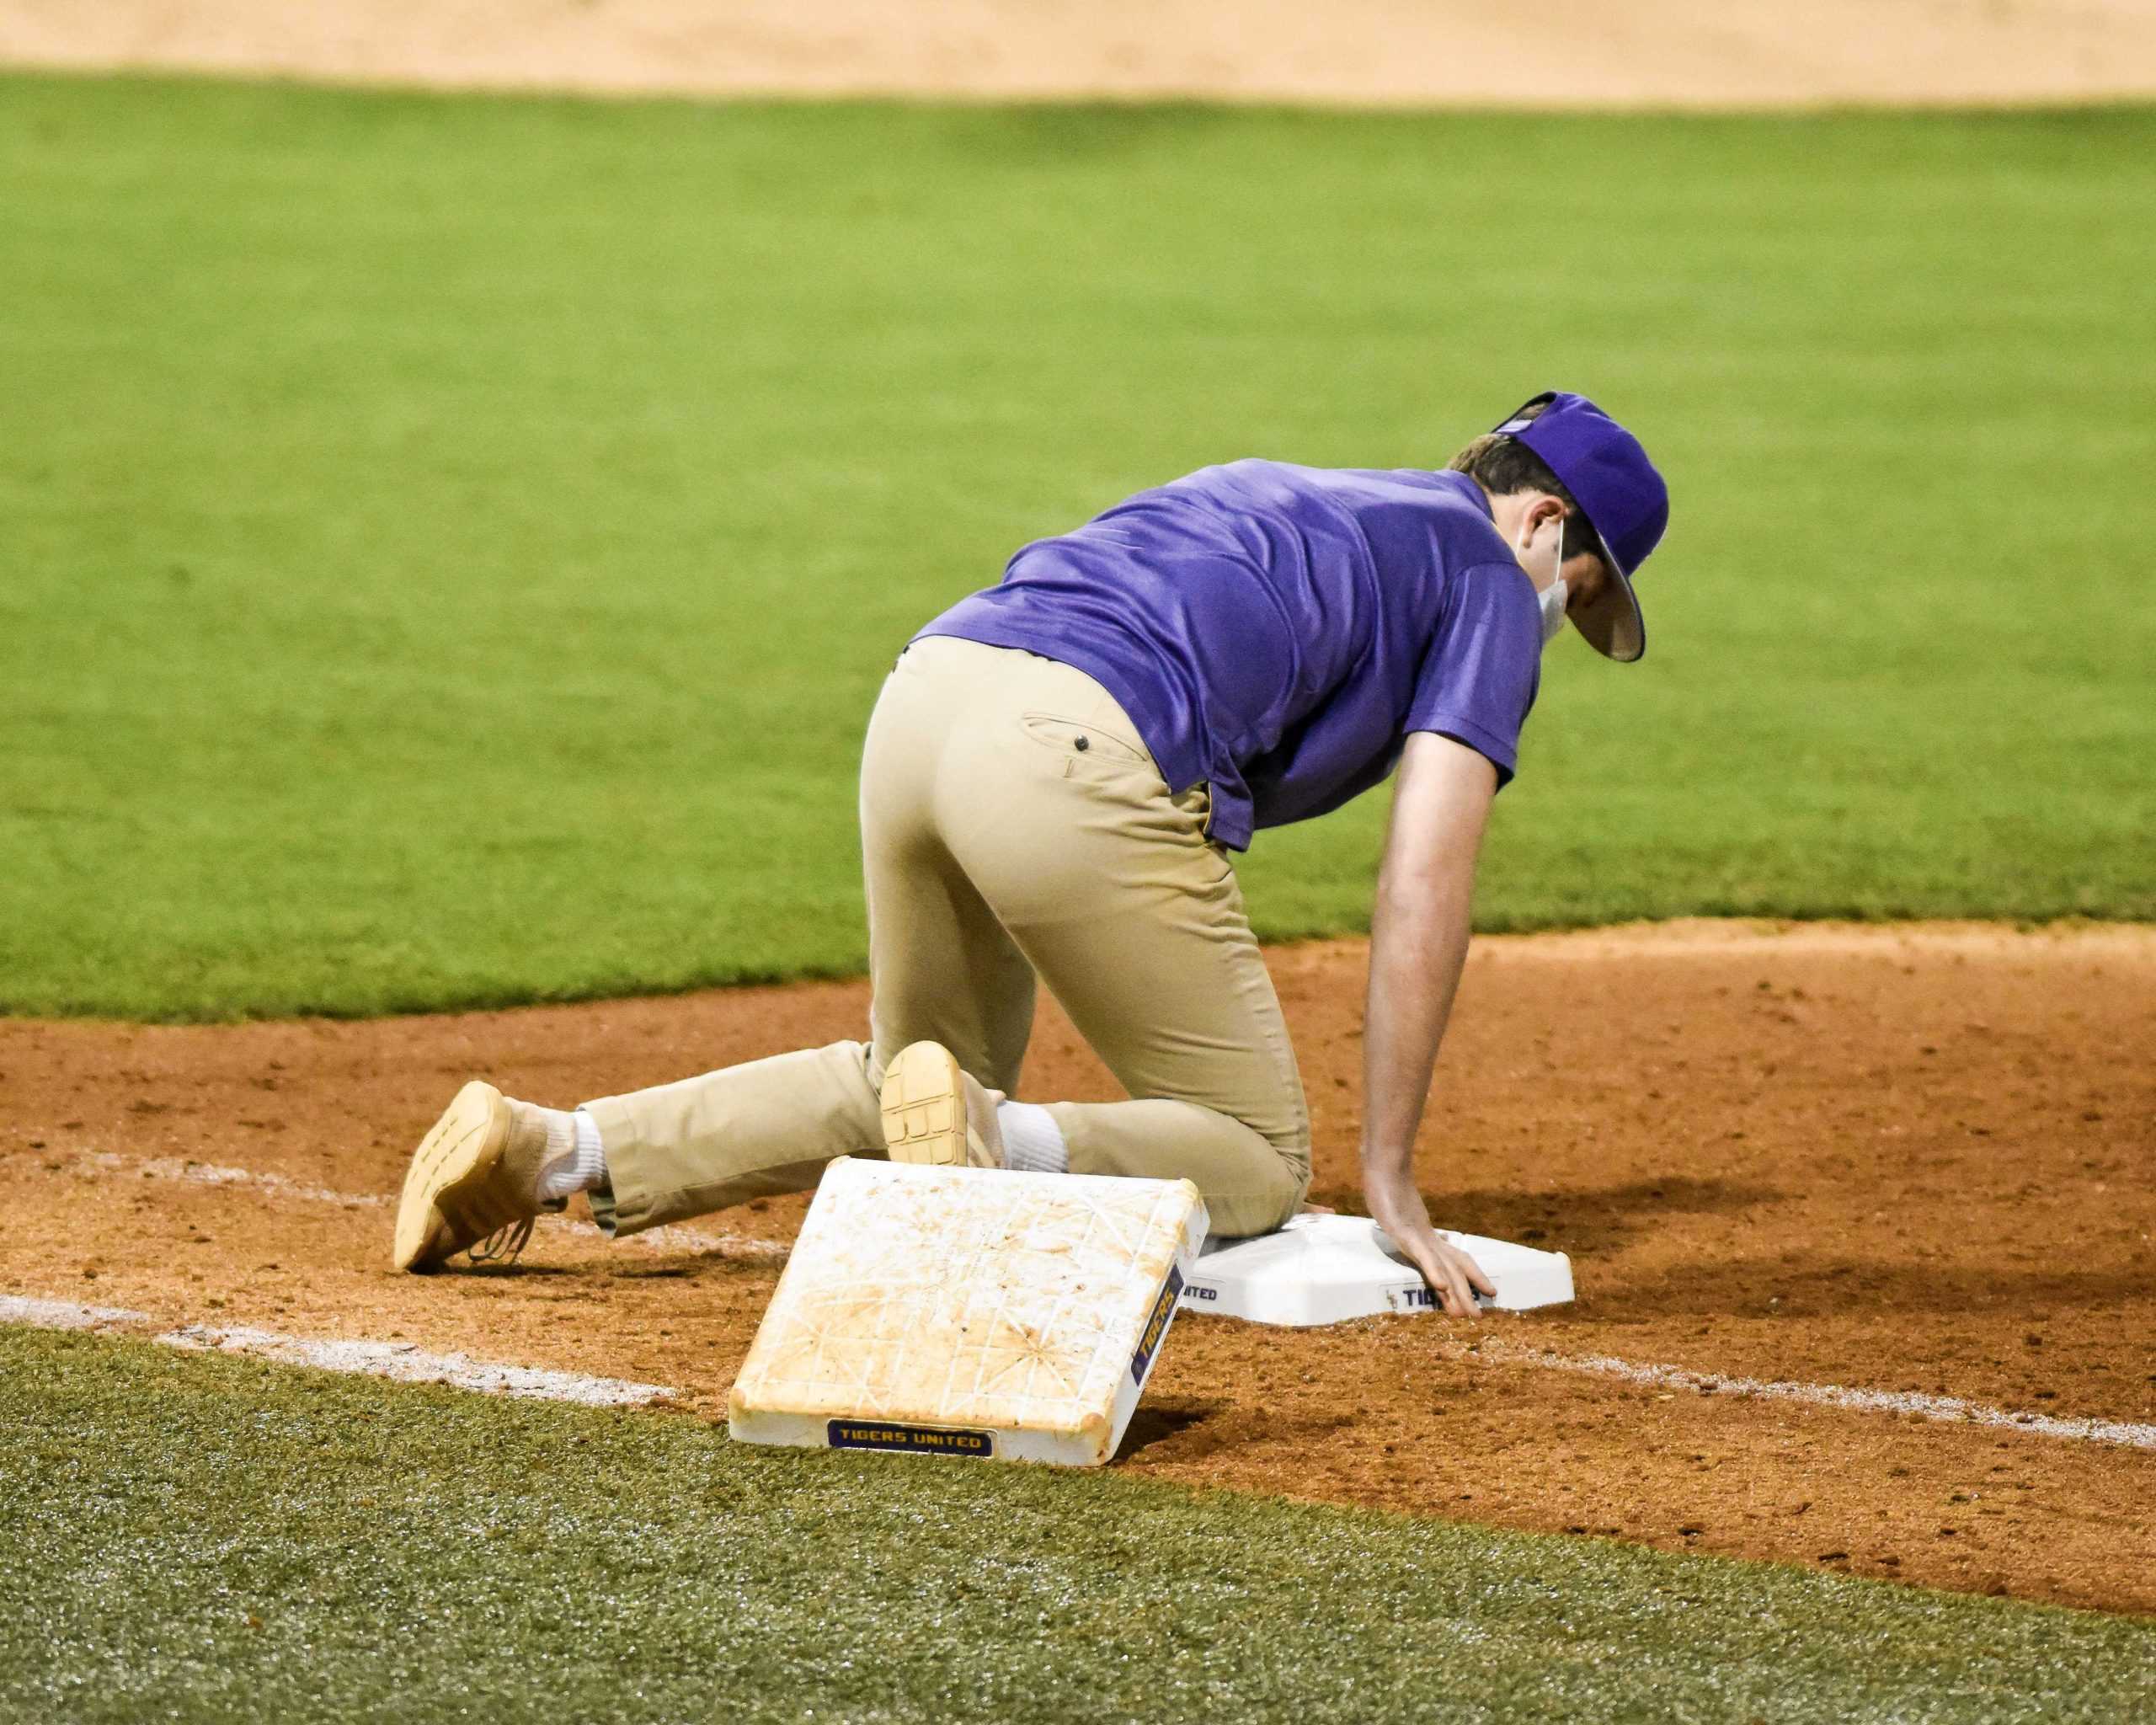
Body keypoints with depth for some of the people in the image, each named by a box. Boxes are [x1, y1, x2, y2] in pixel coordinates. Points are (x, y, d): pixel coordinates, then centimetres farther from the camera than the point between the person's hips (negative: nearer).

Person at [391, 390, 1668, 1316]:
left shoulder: (1269, 495, 36)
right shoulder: (1488, 580, 13)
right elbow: (1424, 888, 3)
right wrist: (1392, 1178, 6)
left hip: (923, 695, 8)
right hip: (1074, 755, -8)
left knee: (914, 1078, 28)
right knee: (1259, 1165, 6)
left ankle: (550, 1149, 13)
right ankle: (990, 1143, -22)